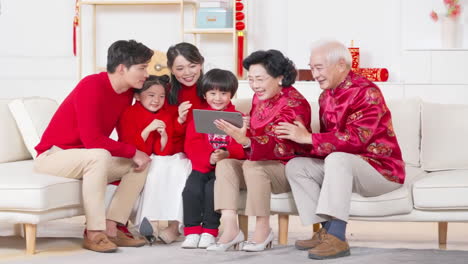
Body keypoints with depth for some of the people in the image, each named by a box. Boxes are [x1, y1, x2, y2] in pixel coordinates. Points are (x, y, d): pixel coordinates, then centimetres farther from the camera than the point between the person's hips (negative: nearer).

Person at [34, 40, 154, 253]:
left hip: (87, 158, 9)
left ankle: (110, 228, -10)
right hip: (52, 155, -9)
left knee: (141, 164, -4)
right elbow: (92, 140, -28)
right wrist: (132, 152, -20)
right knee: (99, 156, -37)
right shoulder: (91, 87, -23)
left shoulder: (127, 92, 3)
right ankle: (94, 234, -30)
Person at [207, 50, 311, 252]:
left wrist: (245, 141, -43)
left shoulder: (295, 104, -18)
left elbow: (282, 148, -28)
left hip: (289, 168, -8)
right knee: (225, 164, -13)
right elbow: (253, 134, 9)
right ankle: (230, 228, -22)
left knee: (252, 166, -32)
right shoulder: (259, 98, 6)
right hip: (262, 162, 8)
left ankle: (263, 229, -17)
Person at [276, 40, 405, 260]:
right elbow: (328, 140, 9)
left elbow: (355, 139, -28)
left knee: (337, 159, -36)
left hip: (381, 170, -9)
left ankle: (337, 238, -38)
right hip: (344, 167, 9)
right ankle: (326, 230, -14)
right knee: (295, 166, -5)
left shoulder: (366, 92, -17)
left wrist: (308, 138, -26)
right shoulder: (326, 96, 10)